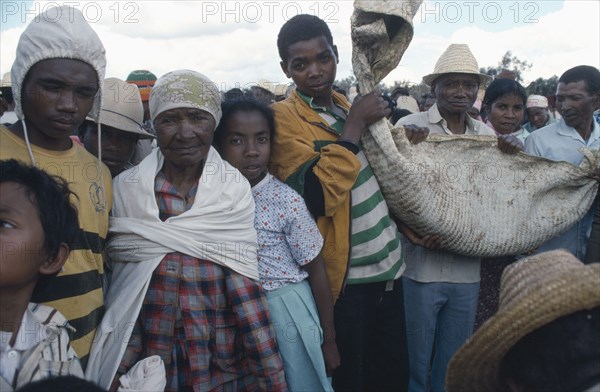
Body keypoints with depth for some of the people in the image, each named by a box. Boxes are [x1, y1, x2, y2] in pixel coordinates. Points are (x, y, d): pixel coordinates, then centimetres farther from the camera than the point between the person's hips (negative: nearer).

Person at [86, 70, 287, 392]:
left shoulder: (235, 189, -6)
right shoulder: (124, 188, -4)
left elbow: (245, 289, -8)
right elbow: (118, 287, -3)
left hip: (221, 363, 0)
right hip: (146, 360, 1)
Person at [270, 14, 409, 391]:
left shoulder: (349, 105, 9)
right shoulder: (283, 118, -14)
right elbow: (319, 195, -27)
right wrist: (355, 124, -21)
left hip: (389, 264, 7)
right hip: (344, 276, -7)